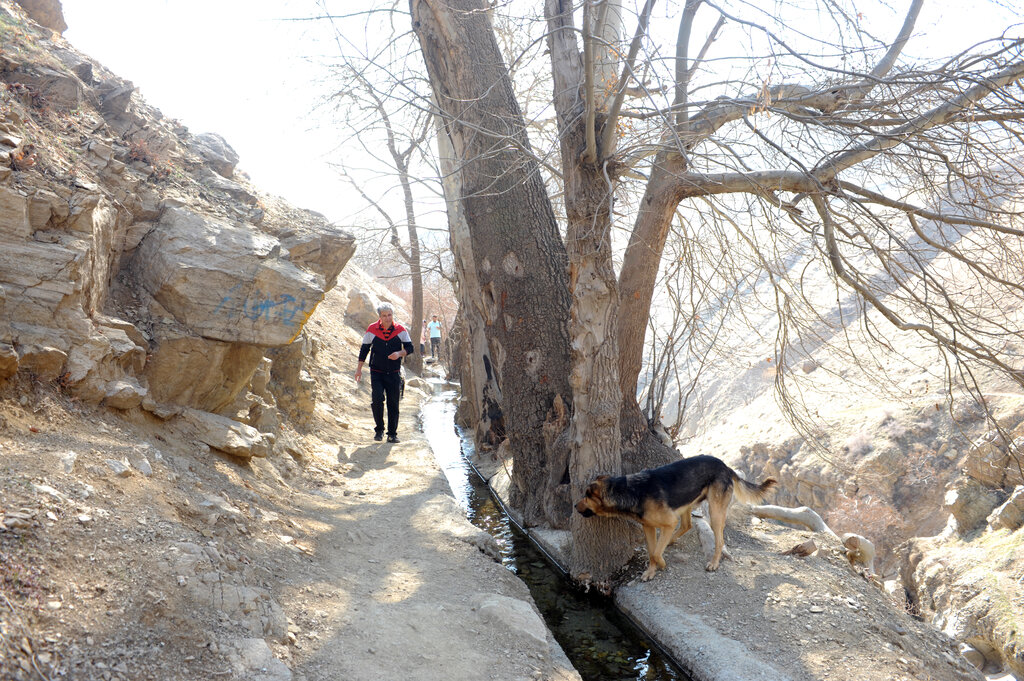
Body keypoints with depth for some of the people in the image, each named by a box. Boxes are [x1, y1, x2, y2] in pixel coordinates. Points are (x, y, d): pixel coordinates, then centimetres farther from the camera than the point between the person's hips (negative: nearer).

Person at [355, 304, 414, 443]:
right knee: (377, 399, -17)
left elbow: (409, 348, -1)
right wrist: (359, 368, 8)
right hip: (376, 373, -1)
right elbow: (364, 349, 8)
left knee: (393, 404, 2)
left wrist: (399, 353, -22)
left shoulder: (400, 330, -1)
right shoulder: (372, 330, -1)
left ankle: (392, 434, 13)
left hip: (394, 374, 1)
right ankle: (379, 429, 3)